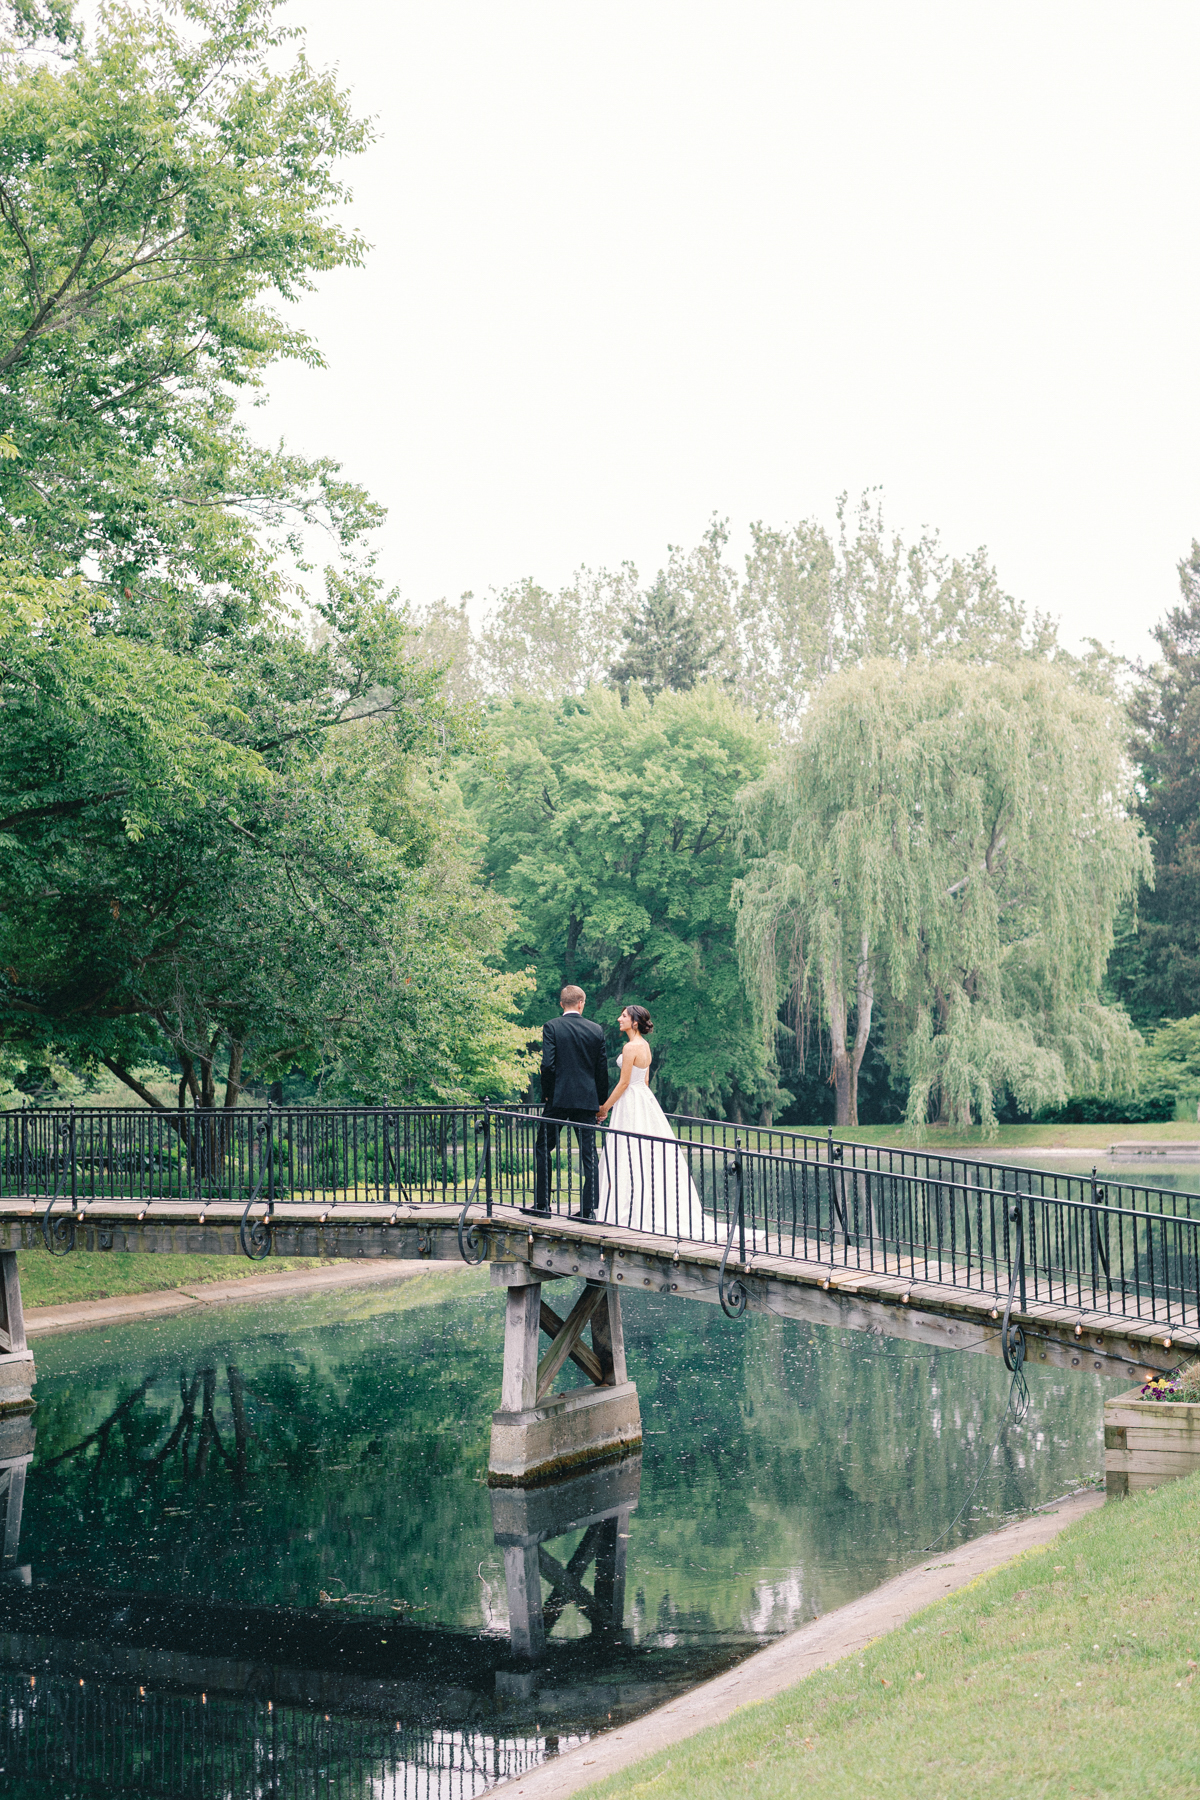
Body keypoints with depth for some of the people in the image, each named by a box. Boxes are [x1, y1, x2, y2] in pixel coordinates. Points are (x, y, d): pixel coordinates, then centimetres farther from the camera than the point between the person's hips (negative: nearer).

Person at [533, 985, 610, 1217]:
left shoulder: (552, 1027, -5)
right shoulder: (596, 1030, 4)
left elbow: (548, 1064, -13)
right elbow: (602, 1069, 6)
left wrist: (547, 1093, 1)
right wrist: (599, 1102, 15)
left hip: (558, 1099, -2)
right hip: (587, 1100, 3)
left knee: (543, 1148, 10)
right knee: (589, 1154, 5)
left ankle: (542, 1203, 9)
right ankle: (588, 1208, 2)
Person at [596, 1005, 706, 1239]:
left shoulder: (631, 1048, -17)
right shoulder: (645, 1045, 11)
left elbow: (624, 1083, -17)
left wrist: (605, 1108, -9)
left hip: (631, 1103, -9)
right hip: (645, 1097, 9)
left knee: (630, 1157, -4)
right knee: (649, 1155, 11)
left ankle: (628, 1213, -1)